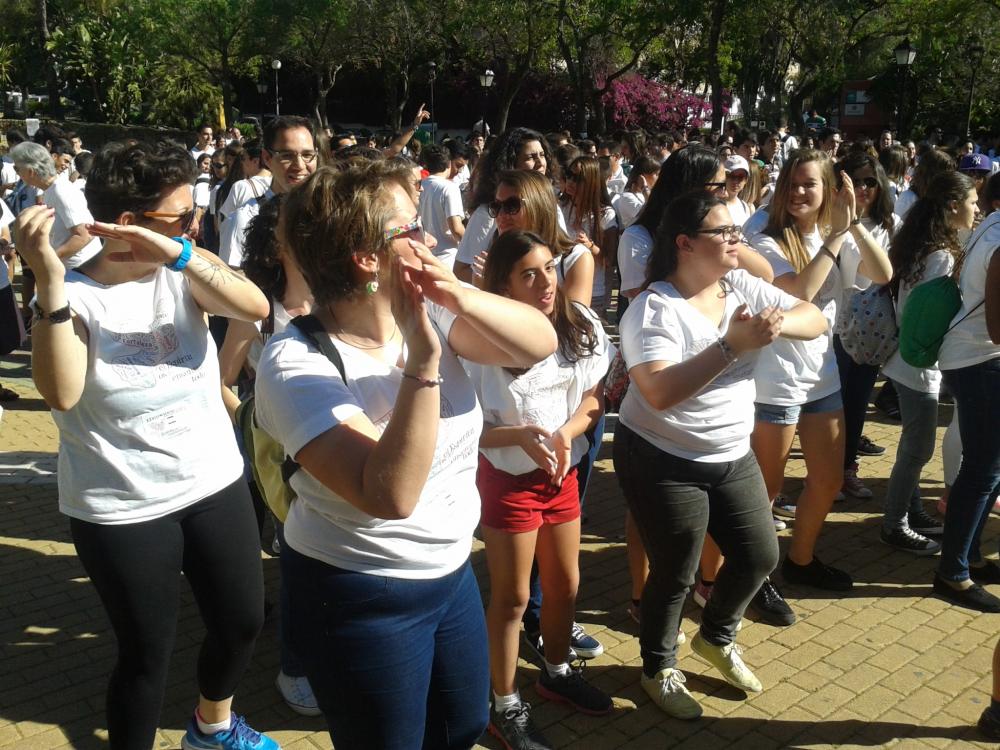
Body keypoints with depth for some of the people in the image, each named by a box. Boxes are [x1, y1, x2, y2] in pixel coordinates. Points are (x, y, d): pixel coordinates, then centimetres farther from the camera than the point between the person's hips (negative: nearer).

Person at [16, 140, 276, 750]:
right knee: (147, 653, 9)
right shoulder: (75, 296, -13)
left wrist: (181, 254, -33)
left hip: (216, 484, 5)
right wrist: (50, 280, -35)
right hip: (123, 511, -4)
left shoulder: (183, 270, -3)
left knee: (243, 621, 18)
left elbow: (255, 306, -20)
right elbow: (61, 393, -29)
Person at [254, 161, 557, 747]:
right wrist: (424, 361, -40)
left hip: (452, 570, 7)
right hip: (363, 601, -6)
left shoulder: (428, 311, -6)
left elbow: (540, 343, -13)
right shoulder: (297, 363, -25)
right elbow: (390, 495, -35)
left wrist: (459, 296, -29)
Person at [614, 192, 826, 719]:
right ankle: (658, 669, 32)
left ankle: (716, 638, 42)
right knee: (676, 573, 6)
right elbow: (660, 394, -33)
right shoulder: (654, 309, -21)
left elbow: (816, 320, -3)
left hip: (732, 457, 7)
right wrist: (733, 344, -37)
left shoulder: (742, 286, -1)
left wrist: (778, 322, -27)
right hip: (663, 462, -7)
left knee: (760, 555, 14)